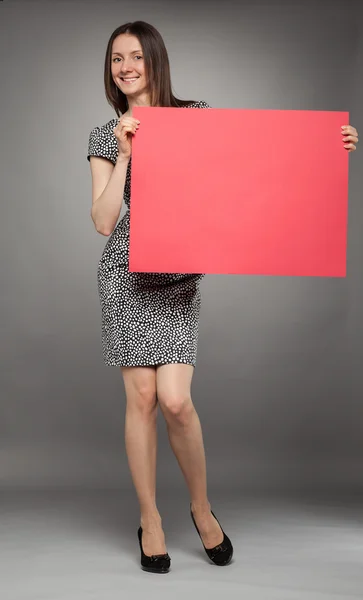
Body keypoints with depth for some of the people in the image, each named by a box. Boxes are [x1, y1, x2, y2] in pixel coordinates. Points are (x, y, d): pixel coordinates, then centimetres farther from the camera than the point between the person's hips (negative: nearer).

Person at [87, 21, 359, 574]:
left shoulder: (196, 115, 8)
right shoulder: (106, 136, 7)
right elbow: (103, 222, -3)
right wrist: (125, 153, -12)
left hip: (180, 272, 0)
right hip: (127, 271, 1)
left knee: (174, 399, -9)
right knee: (141, 397, 0)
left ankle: (202, 508, 18)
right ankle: (150, 520, 19)